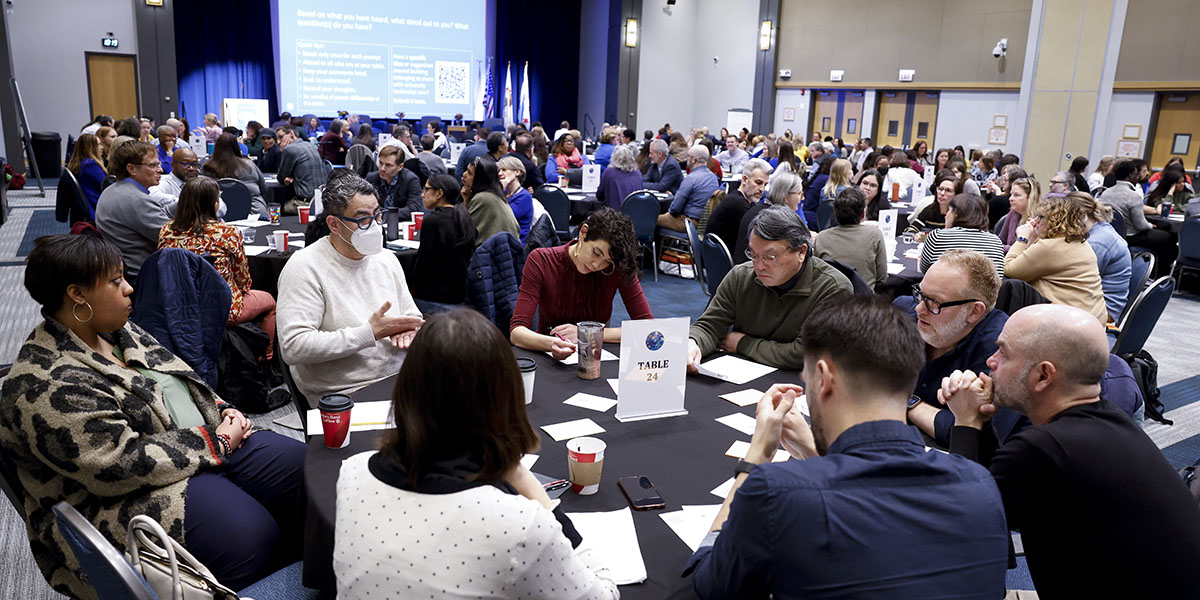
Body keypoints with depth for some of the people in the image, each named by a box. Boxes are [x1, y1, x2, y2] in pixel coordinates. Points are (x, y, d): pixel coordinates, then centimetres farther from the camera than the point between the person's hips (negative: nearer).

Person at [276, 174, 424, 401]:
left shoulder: (387, 260, 14)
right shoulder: (305, 267, -7)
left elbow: (414, 317, 23)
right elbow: (292, 346, -17)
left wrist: (409, 329, -3)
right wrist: (370, 333, -19)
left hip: (402, 381, 7)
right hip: (347, 395, -7)